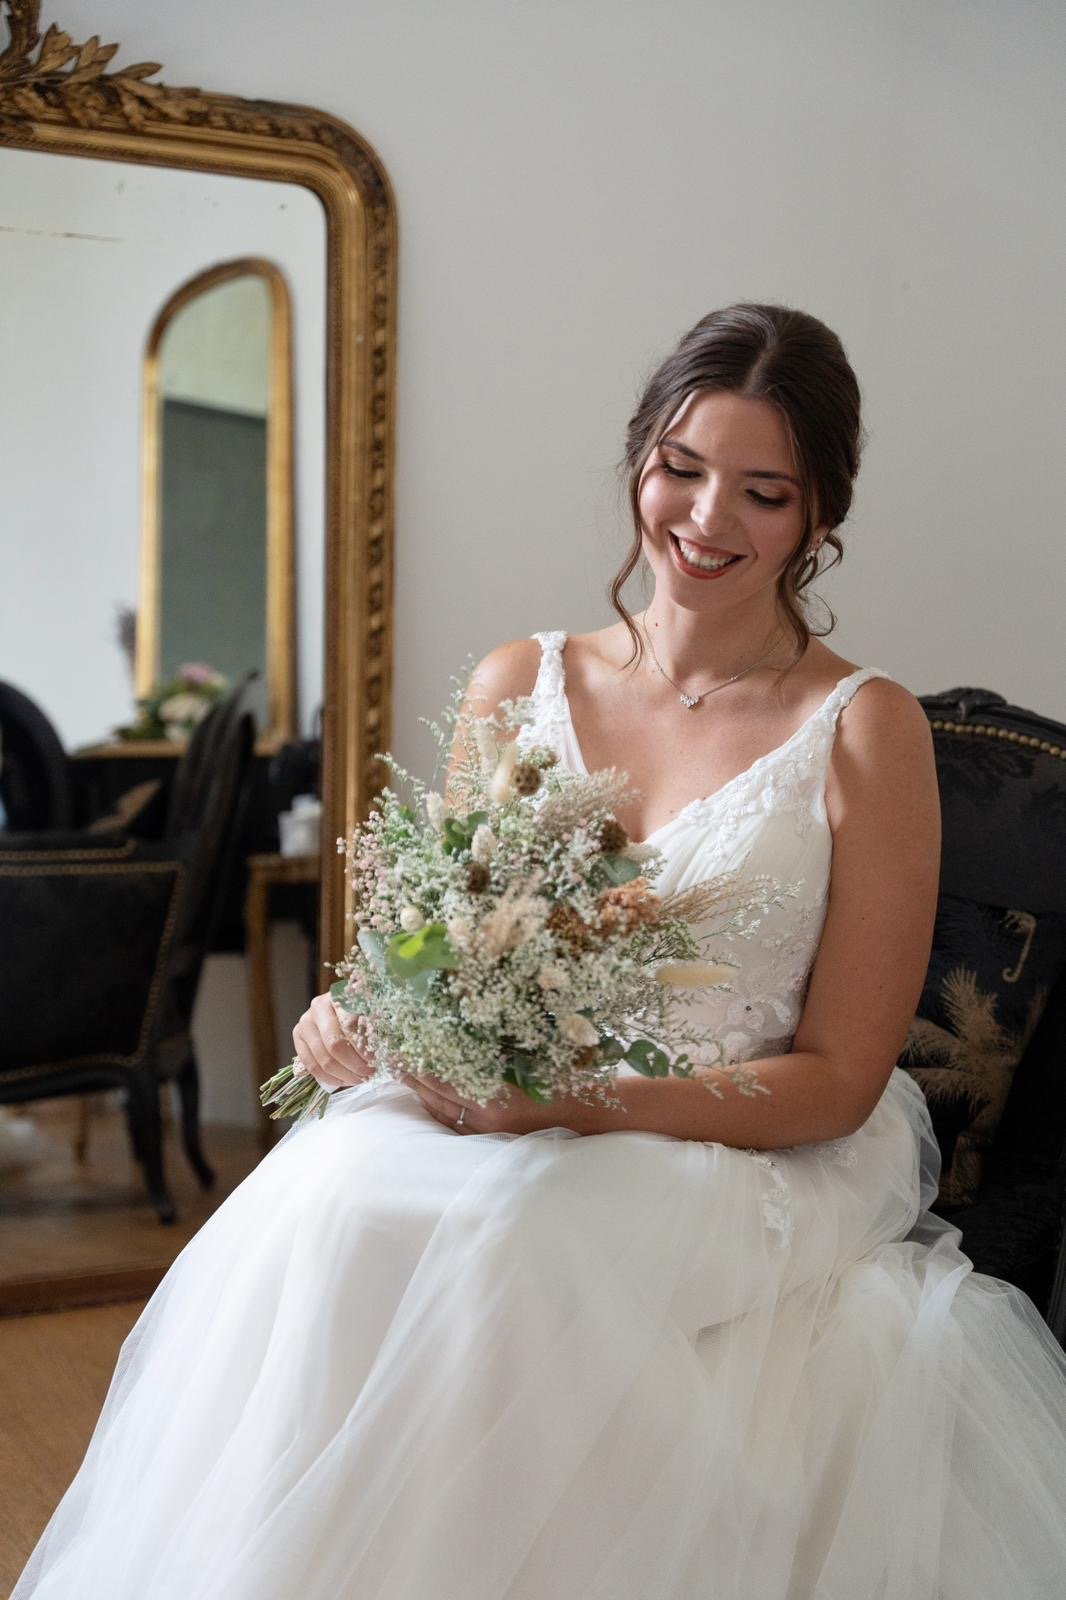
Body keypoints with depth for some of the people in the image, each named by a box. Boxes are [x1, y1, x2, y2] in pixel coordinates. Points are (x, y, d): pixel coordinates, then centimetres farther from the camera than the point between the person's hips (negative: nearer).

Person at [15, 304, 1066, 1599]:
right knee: (326, 1196, -29)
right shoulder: (517, 685, 8)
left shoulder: (865, 731, -4)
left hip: (755, 1164, -3)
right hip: (497, 1127, 3)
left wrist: (579, 1101, -18)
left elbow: (836, 1082, -5)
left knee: (507, 1239, -34)